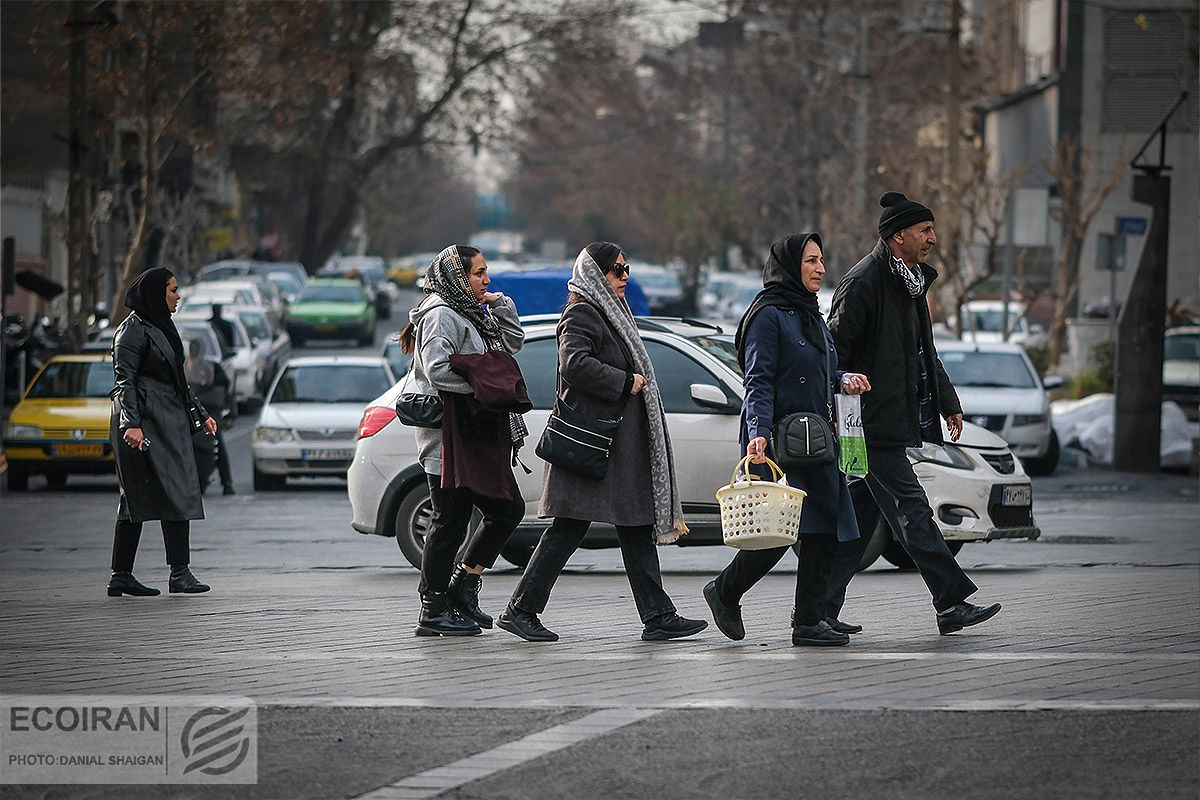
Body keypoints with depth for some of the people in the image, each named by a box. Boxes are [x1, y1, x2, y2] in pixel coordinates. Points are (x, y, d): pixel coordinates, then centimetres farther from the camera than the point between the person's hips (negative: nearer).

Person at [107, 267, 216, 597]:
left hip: (170, 421, 9)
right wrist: (131, 423, -24)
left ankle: (121, 577, 7)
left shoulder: (162, 327, 21)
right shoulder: (133, 330, -8)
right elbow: (124, 380, -15)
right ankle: (179, 573, -12)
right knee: (174, 493, -12)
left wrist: (200, 414, 26)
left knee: (136, 500, 7)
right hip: (145, 422, -9)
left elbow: (177, 379, 29)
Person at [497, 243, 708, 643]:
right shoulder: (581, 315, -11)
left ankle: (658, 617, 3)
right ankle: (521, 610, -1)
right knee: (568, 529, -7)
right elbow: (574, 363, -25)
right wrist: (625, 382, -18)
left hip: (623, 442, 10)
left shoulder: (612, 314, 21)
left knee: (638, 529, 5)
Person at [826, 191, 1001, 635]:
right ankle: (952, 603, -11)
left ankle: (820, 610, 13)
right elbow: (836, 348, -15)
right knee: (911, 508, -10)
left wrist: (948, 403, 22)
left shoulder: (911, 283, 18)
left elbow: (923, 353, 28)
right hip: (874, 421, -10)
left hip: (897, 421, 10)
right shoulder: (864, 282, -13)